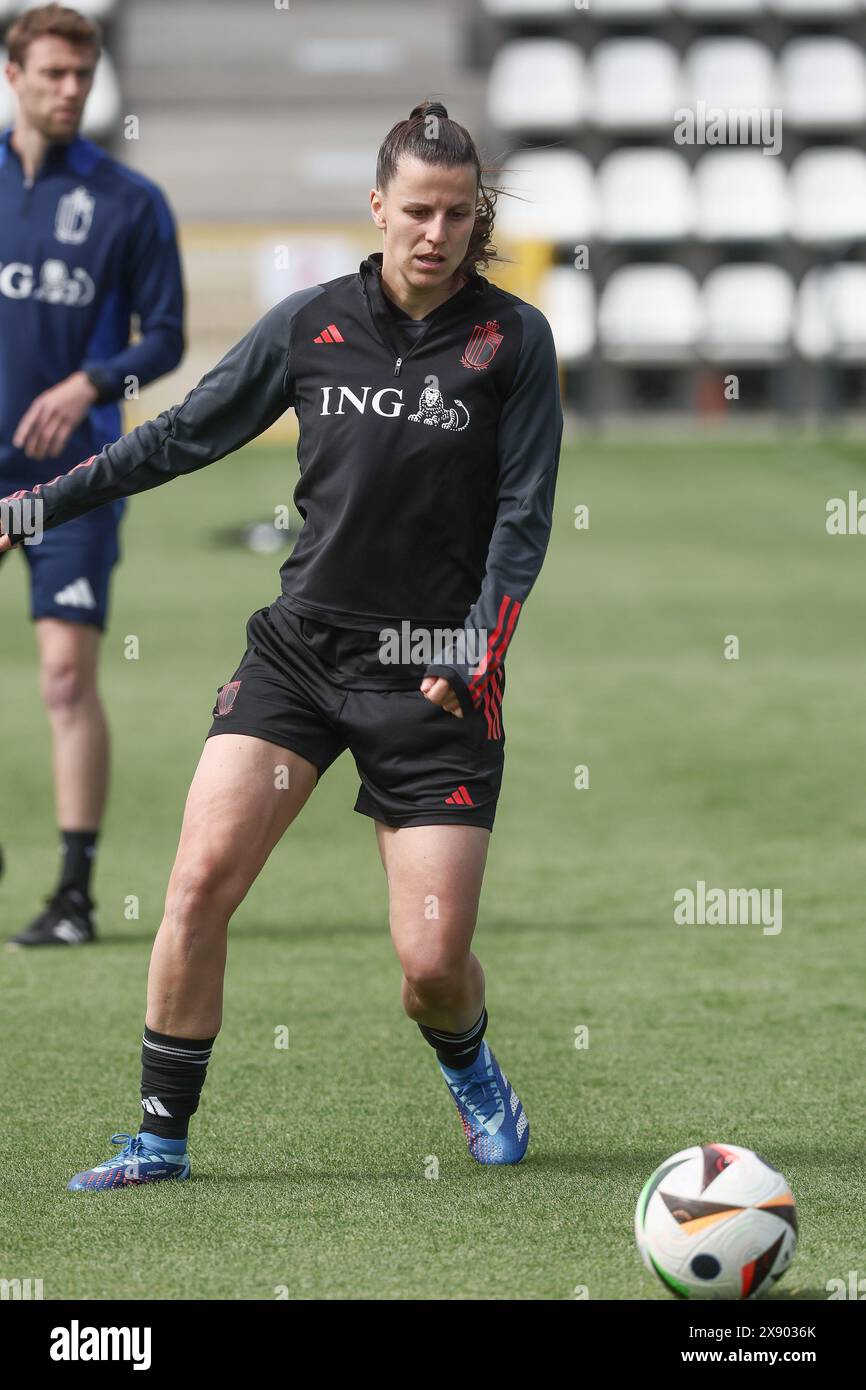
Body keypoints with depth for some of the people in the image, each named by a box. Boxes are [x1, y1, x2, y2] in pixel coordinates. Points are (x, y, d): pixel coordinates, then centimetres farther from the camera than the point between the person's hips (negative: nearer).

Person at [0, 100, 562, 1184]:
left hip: (435, 675, -2)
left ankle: (469, 1068, 30)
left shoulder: (512, 339, -1)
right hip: (300, 646, 2)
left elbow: (524, 510, 0)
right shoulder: (313, 322, 4)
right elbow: (183, 435, 12)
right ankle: (162, 1136, 0)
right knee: (200, 878, -14)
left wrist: (480, 650, -12)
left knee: (433, 963, -6)